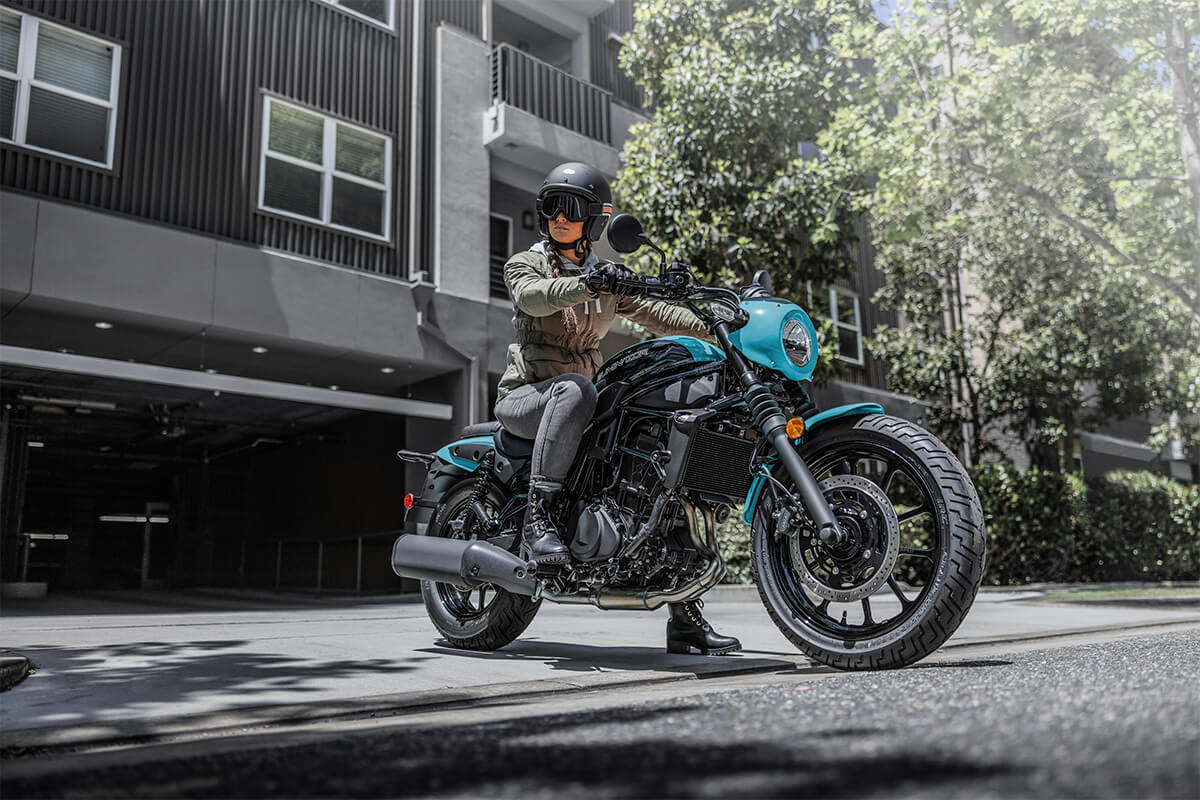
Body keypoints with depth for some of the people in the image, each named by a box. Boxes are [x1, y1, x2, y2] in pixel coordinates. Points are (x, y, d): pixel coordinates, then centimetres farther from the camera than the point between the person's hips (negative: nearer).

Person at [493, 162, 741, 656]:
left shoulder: (609, 279, 19)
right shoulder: (524, 264, 5)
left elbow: (656, 316, 6)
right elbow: (534, 296, -21)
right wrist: (585, 283, -40)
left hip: (579, 397, 5)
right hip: (524, 396, -5)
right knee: (574, 388, -40)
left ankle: (684, 617, -5)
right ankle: (538, 518, -38)